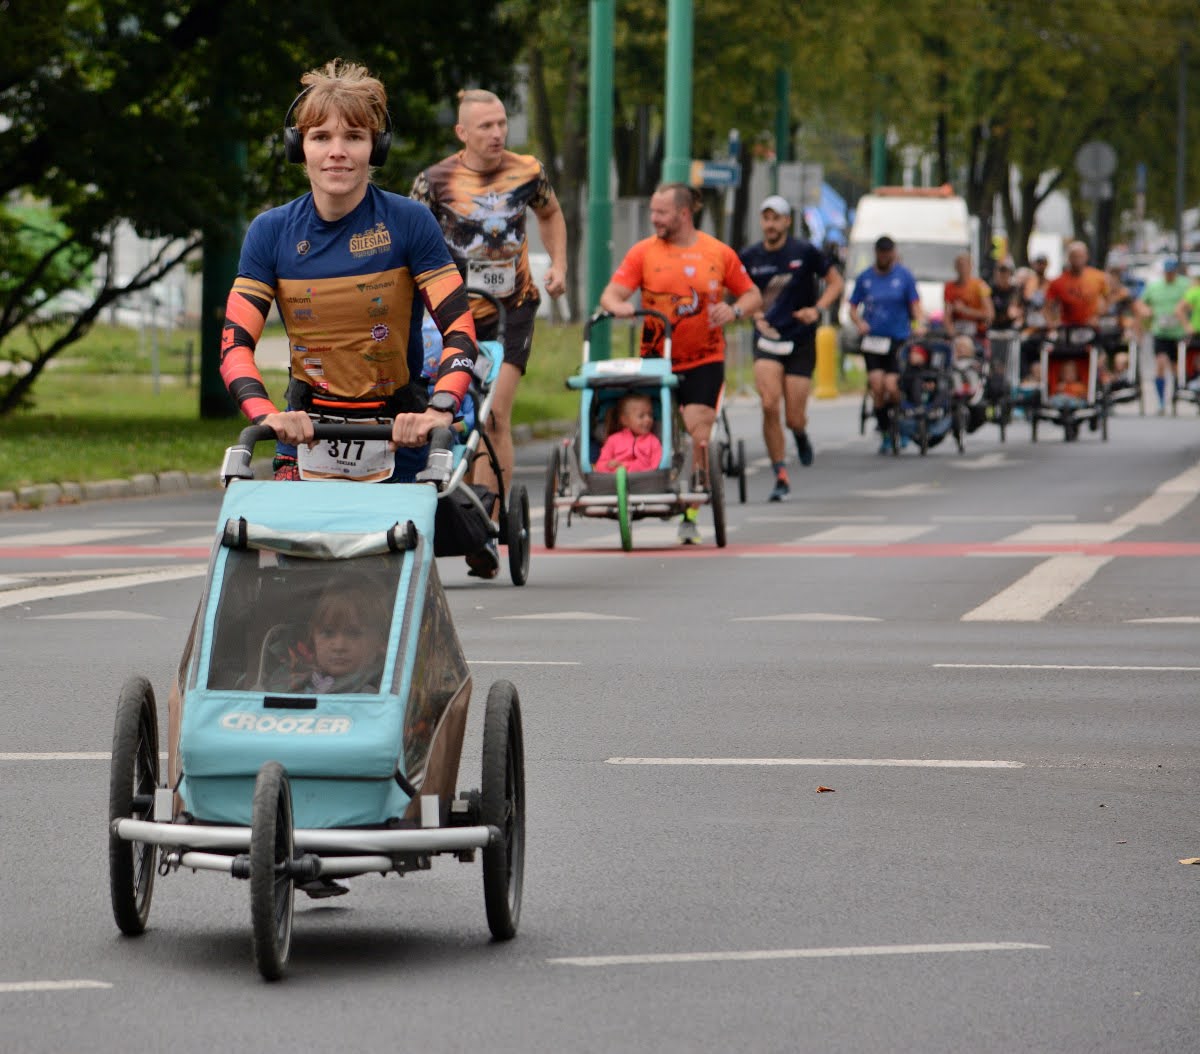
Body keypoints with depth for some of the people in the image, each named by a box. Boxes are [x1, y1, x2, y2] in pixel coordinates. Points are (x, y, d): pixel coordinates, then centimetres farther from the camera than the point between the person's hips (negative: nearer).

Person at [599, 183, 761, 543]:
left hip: (704, 361, -1)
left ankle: (690, 515, -5)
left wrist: (735, 311, -10)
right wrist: (617, 306, -30)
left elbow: (752, 295, 11)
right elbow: (612, 294, -6)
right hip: (656, 361, 1)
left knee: (697, 437, -11)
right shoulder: (644, 252, 2)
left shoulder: (718, 253, 3)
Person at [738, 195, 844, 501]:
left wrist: (818, 309, -12)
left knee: (794, 418, -4)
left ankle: (800, 433, 37)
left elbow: (836, 282, 4)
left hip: (801, 341, -1)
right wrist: (754, 312, -1)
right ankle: (781, 476, -8)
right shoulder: (750, 257, 1)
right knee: (769, 405, -19)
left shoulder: (805, 253, -5)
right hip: (767, 339, 1)